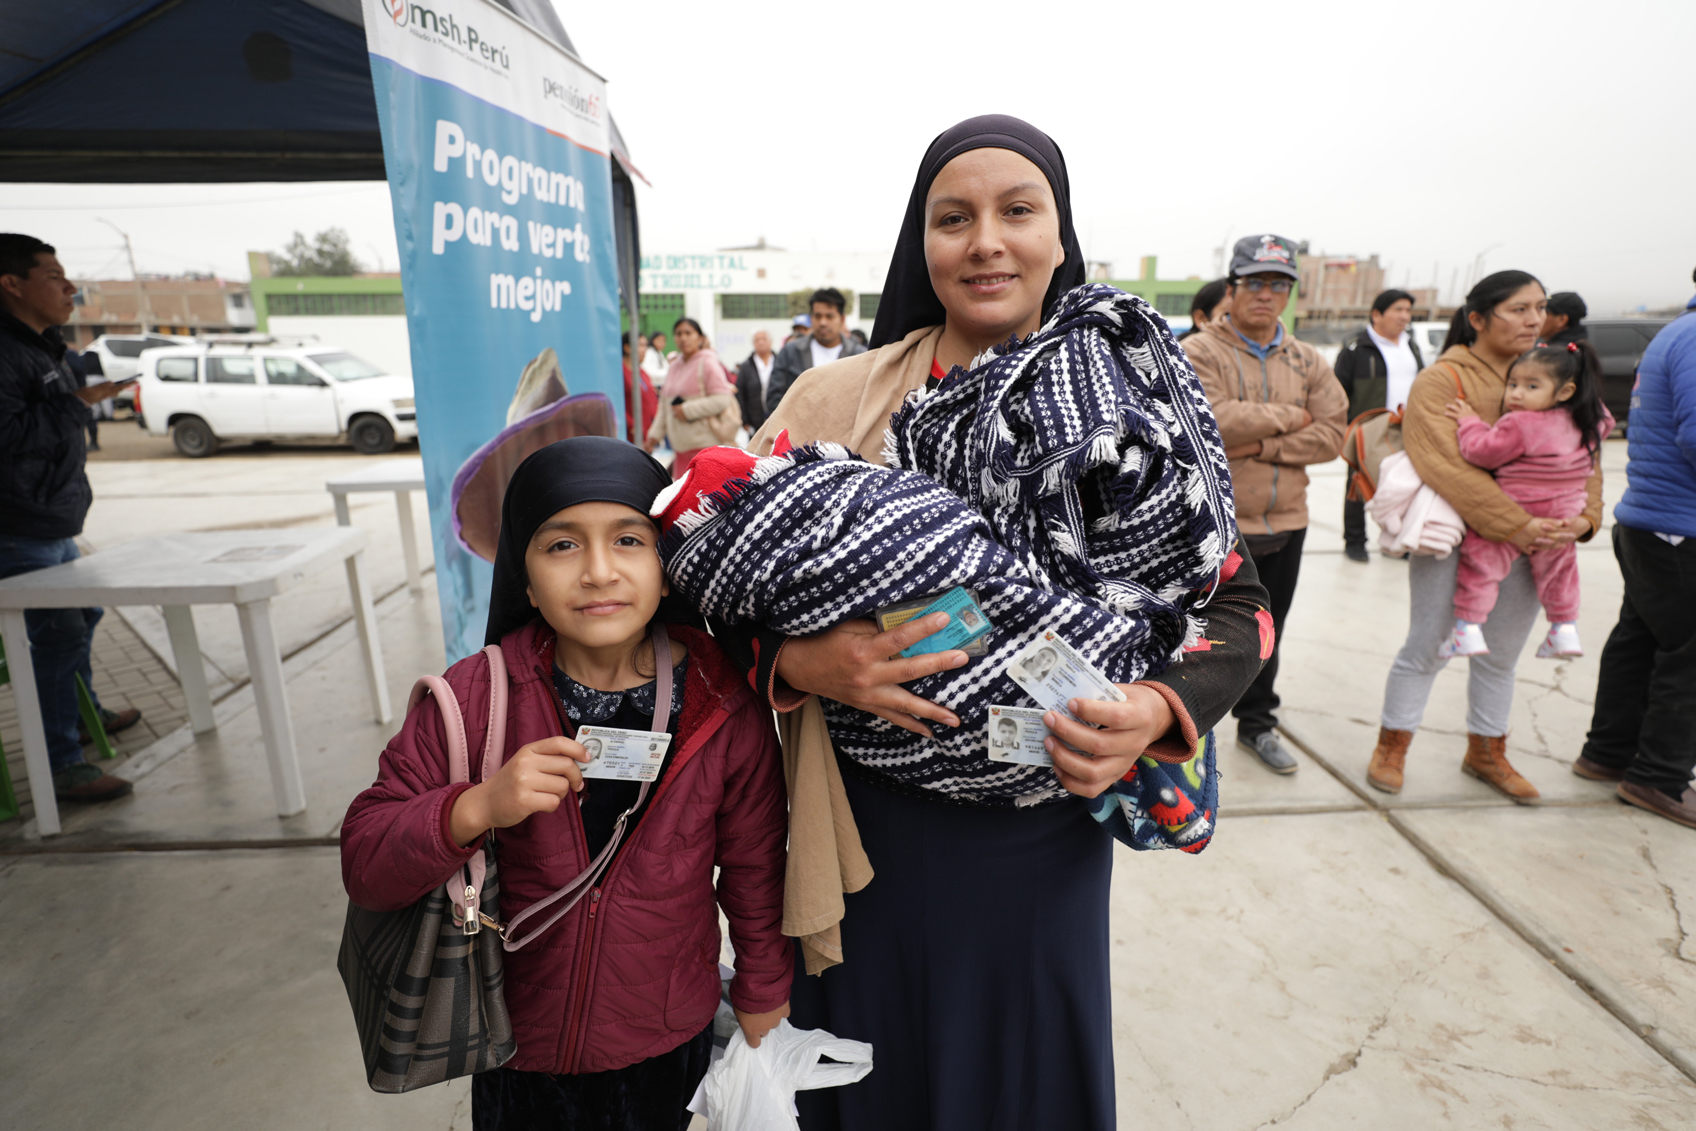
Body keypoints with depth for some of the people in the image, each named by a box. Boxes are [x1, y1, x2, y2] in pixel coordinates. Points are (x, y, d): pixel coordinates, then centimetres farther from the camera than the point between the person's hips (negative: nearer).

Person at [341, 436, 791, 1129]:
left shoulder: (726, 712, -18)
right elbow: (364, 868, -14)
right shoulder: (474, 698, -17)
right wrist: (477, 807, -33)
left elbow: (754, 880, -6)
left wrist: (762, 1007, 6)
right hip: (518, 1051, 1)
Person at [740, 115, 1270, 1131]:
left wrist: (1162, 707, -17)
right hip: (875, 829, 0)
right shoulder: (840, 398, -5)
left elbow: (1236, 602, 2)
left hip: (1047, 831, 1)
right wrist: (802, 663, -23)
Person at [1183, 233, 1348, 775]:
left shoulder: (1307, 360, 9)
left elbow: (1331, 434, 0)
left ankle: (1257, 723, 36)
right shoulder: (1199, 353, -8)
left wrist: (1262, 446, -15)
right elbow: (1211, 422, -23)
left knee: (1266, 631, 18)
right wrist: (1289, 417, -10)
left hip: (1284, 522, 6)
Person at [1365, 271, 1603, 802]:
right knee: (1428, 647, 2)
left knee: (1501, 654, 16)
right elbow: (1449, 467, -20)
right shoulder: (1442, 379, -10)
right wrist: (1515, 525, -23)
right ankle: (1391, 748, 19)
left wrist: (1586, 514, -8)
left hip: (1530, 540, 6)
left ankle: (1486, 753, 33)